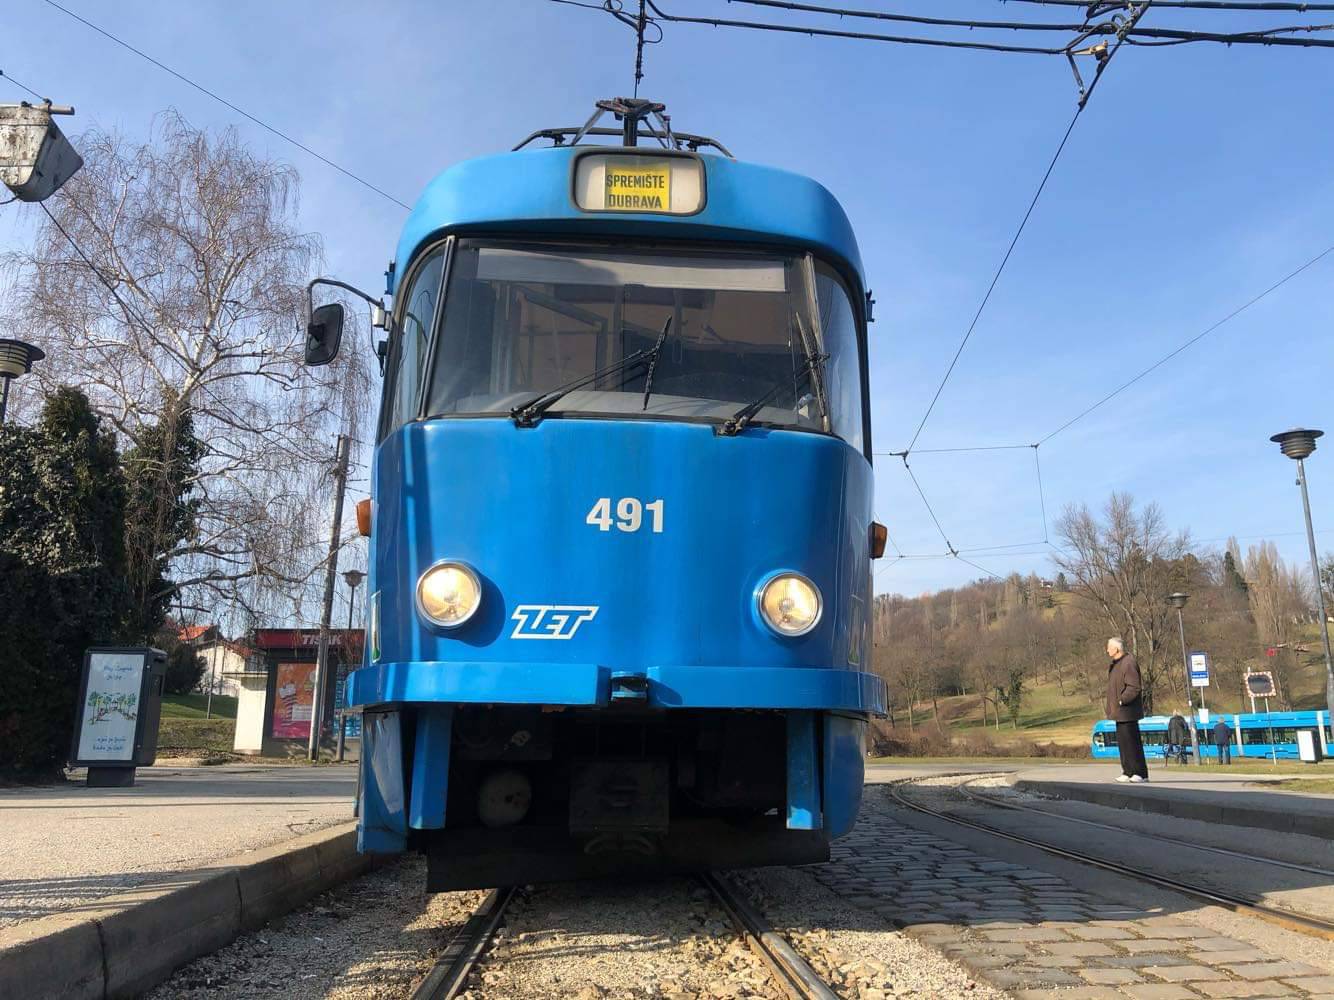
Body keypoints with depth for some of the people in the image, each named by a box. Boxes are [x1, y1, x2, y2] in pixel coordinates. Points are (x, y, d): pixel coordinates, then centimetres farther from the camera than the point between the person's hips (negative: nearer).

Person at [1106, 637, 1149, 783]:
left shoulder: (1128, 663, -17)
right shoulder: (1116, 664, 14)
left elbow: (1135, 687, -22)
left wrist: (1122, 700, -21)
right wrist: (1111, 707, 16)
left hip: (1127, 711, -10)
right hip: (1120, 711, 10)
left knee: (1131, 742, -7)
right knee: (1122, 742, 12)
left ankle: (1141, 773, -2)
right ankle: (1128, 772, 19)